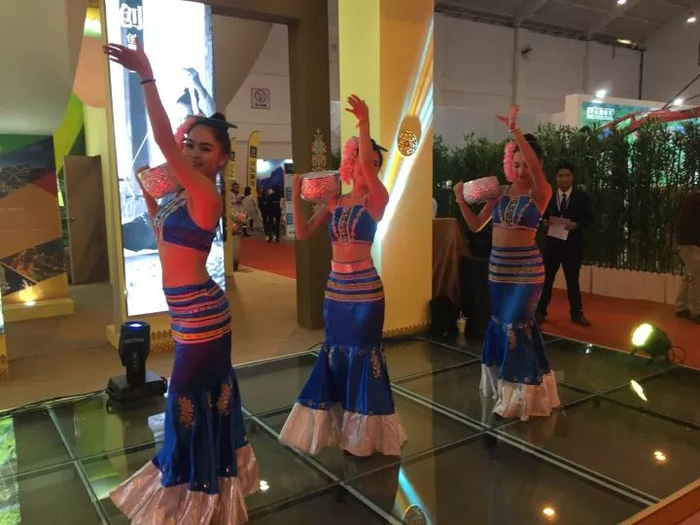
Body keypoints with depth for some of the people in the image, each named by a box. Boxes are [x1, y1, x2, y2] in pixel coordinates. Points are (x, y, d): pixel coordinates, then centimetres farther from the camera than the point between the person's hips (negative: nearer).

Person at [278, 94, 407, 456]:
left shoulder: (377, 199, -4)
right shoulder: (335, 202, 10)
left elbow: (367, 161, -23)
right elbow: (303, 234, 7)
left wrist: (364, 123, -29)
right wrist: (296, 195, 0)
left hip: (364, 287, -5)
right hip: (335, 287, 5)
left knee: (364, 354, 3)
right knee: (336, 353, 13)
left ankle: (365, 433, 19)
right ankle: (341, 427, 30)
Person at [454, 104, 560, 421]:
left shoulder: (541, 192, -7)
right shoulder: (501, 191, 7)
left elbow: (534, 165, -29)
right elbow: (476, 225, 9)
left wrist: (514, 130, -34)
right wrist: (461, 200, -5)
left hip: (526, 269, -5)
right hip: (497, 267, 6)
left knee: (515, 325, -4)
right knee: (500, 324, 13)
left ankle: (522, 392, 14)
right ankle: (505, 384, 32)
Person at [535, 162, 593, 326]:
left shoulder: (582, 196, 1)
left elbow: (589, 219, -1)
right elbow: (543, 216, 9)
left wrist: (576, 225, -19)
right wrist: (544, 222, -13)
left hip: (572, 244, -1)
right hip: (552, 242, 1)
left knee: (572, 279, 9)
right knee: (547, 278, 7)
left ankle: (576, 313, 19)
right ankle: (541, 311, 15)